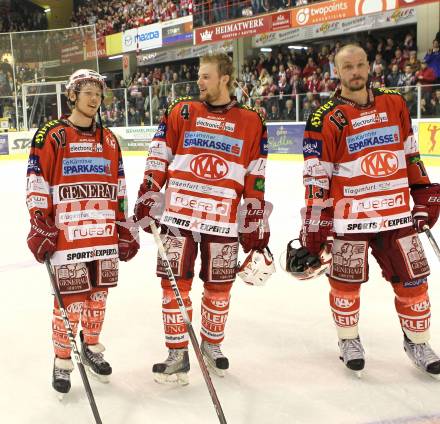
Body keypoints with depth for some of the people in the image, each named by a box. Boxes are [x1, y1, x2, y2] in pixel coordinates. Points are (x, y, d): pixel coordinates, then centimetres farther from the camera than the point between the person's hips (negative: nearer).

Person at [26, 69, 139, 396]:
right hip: (66, 234, -5)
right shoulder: (50, 136, -3)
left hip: (104, 234, 5)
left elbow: (118, 191, 16)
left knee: (98, 294, 13)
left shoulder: (109, 139, 13)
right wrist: (40, 228, -11)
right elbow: (37, 188, -5)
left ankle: (92, 347, 34)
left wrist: (124, 229, 14)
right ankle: (62, 359, 16)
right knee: (70, 299, -3)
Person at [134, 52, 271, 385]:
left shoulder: (252, 123, 4)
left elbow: (256, 179, 4)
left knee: (219, 288, 10)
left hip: (224, 220, 0)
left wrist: (255, 223, 2)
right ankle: (177, 353, 16)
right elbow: (157, 161, 5)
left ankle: (212, 345, 32)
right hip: (178, 215, 0)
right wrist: (147, 200, -1)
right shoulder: (181, 112, 5)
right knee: (175, 284, 2)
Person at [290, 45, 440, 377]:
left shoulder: (394, 104, 7)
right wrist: (313, 229, -10)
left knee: (413, 280, 9)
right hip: (348, 217, -4)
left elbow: (411, 155, 16)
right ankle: (349, 339, 31)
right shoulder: (325, 119, -8)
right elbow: (316, 178, -9)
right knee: (347, 282, 7)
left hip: (397, 213, 4)